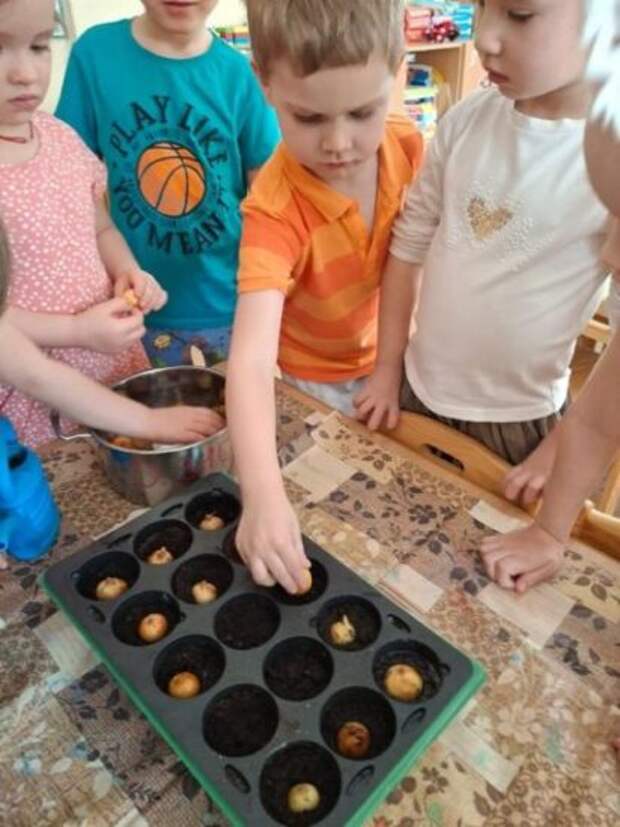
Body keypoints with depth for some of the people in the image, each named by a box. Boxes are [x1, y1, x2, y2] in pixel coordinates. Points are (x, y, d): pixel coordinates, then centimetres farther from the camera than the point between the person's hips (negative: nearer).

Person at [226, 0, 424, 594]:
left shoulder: (407, 148, -18)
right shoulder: (275, 209, -34)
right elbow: (252, 356, -44)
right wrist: (263, 493, -56)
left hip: (389, 358, 5)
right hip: (316, 384, -4)